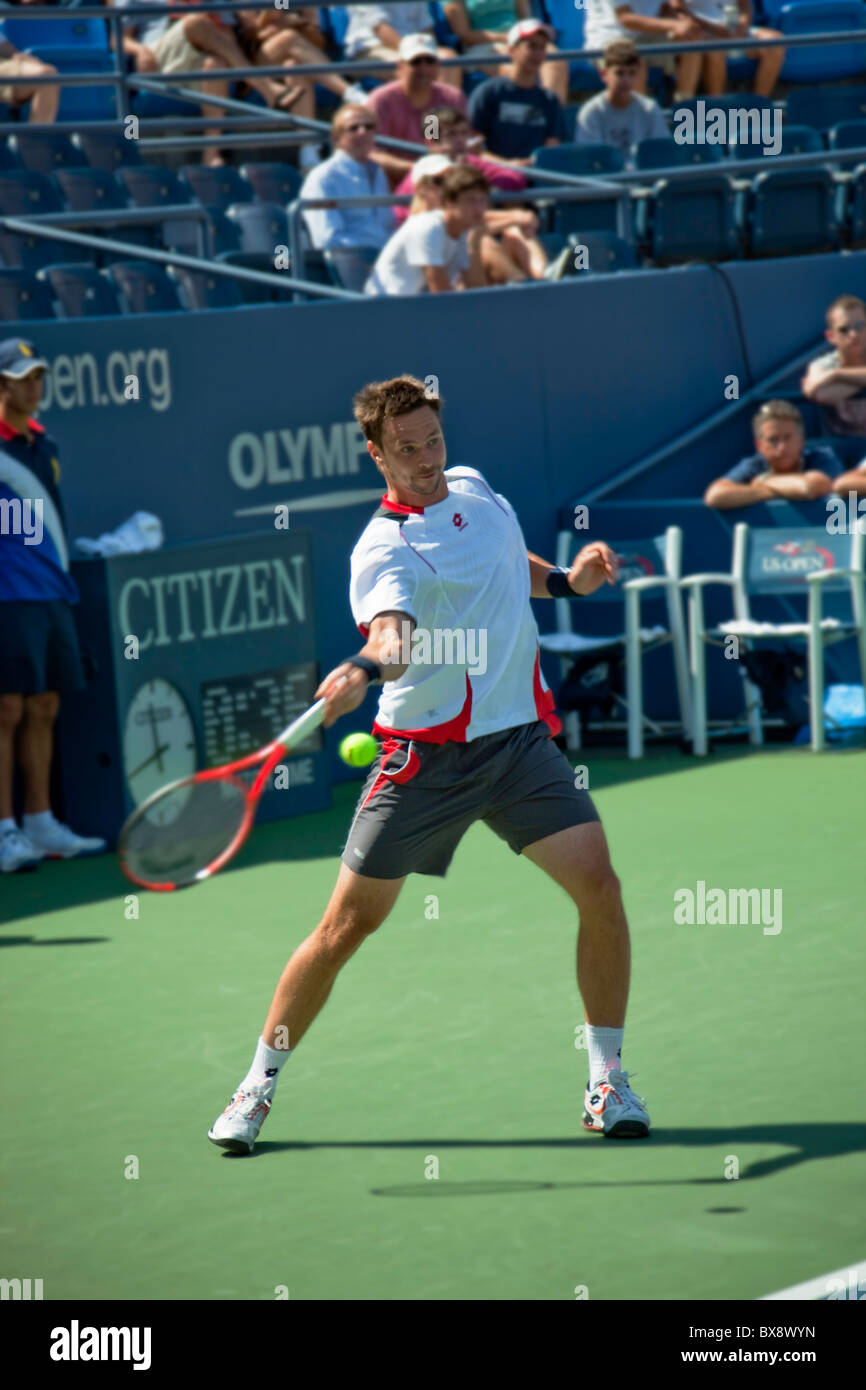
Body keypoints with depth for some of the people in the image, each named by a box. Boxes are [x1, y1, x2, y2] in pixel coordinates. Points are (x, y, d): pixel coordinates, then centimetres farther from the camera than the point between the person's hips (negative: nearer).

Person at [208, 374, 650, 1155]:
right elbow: (394, 631, -35)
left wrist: (567, 580, 11)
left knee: (599, 887, -10)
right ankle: (261, 1083, 14)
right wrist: (368, 666, -56)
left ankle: (608, 1079, 3)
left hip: (521, 738, 5)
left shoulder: (475, 488, 8)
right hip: (426, 755, -5)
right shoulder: (385, 550, -15)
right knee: (348, 922, -2)